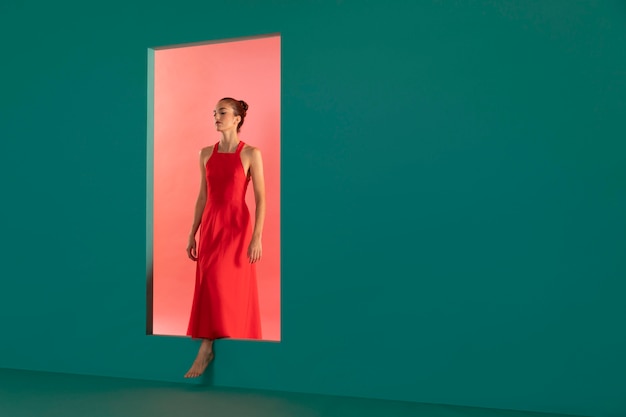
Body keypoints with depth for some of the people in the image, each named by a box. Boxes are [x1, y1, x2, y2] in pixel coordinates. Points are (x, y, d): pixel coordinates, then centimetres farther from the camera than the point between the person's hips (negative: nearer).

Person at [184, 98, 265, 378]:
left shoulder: (251, 154, -5)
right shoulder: (206, 154, 8)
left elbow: (261, 199, -7)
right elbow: (202, 196, 12)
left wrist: (257, 237, -14)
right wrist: (192, 233, 10)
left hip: (237, 226, -4)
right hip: (210, 226, 5)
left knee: (231, 287, -8)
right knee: (208, 284, 4)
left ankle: (206, 349, 1)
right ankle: (208, 348, 12)